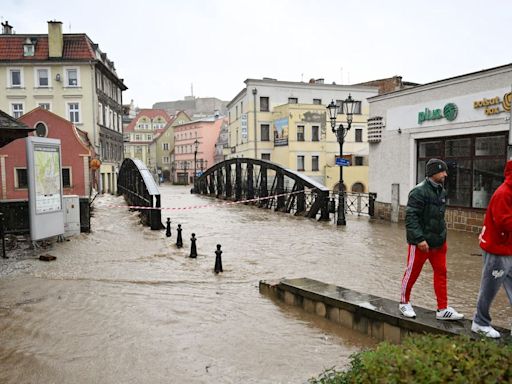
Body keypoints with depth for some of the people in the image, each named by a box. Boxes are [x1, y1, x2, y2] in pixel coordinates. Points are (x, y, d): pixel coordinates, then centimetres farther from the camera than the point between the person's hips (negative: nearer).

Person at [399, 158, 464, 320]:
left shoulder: (442, 191, 11)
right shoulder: (419, 191, -17)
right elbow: (411, 217, -21)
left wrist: (443, 237, 16)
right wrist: (419, 239, -26)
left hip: (438, 241, 8)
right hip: (421, 242, -8)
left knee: (441, 272, 9)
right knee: (412, 273, 6)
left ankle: (443, 309, 18)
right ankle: (404, 303, 24)